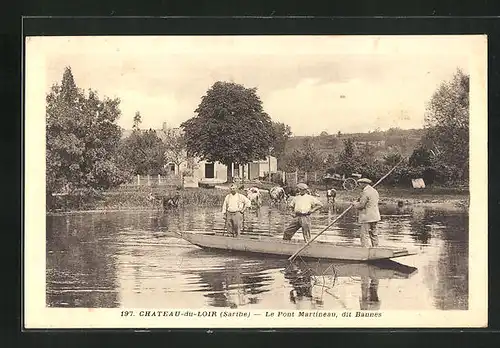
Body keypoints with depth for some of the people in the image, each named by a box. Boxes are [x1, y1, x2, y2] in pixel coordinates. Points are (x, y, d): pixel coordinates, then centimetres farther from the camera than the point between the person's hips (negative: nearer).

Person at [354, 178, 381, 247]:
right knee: (373, 234, 15)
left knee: (364, 235, -8)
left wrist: (355, 204, 3)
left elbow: (361, 205, -17)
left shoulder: (365, 192, -15)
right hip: (374, 216, 9)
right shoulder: (374, 191, 15)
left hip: (367, 217, -9)